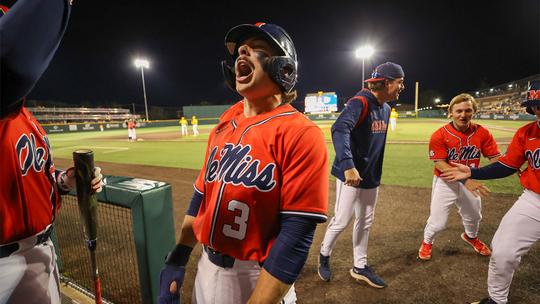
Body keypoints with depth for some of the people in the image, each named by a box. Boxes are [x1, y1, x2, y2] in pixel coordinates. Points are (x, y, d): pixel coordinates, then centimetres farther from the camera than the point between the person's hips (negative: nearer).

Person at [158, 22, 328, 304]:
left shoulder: (301, 134, -21)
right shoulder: (224, 124, 1)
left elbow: (296, 236, -23)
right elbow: (202, 194, 7)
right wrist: (177, 258, 5)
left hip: (258, 279, -6)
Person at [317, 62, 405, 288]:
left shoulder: (386, 108, 10)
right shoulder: (360, 102, -18)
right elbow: (339, 129, -34)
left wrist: (376, 172, 17)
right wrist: (348, 166, -44)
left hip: (371, 176, 9)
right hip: (350, 174, -9)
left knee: (365, 222, 16)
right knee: (342, 220, 1)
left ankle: (360, 267, 32)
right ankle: (324, 254, 29)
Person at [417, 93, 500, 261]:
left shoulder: (482, 133, -9)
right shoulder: (439, 135, -20)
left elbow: (497, 159, -9)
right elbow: (440, 165, -22)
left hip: (470, 182, 4)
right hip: (445, 182, -4)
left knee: (474, 216, 27)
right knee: (438, 222, -2)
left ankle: (471, 236, 60)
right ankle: (427, 241, 31)